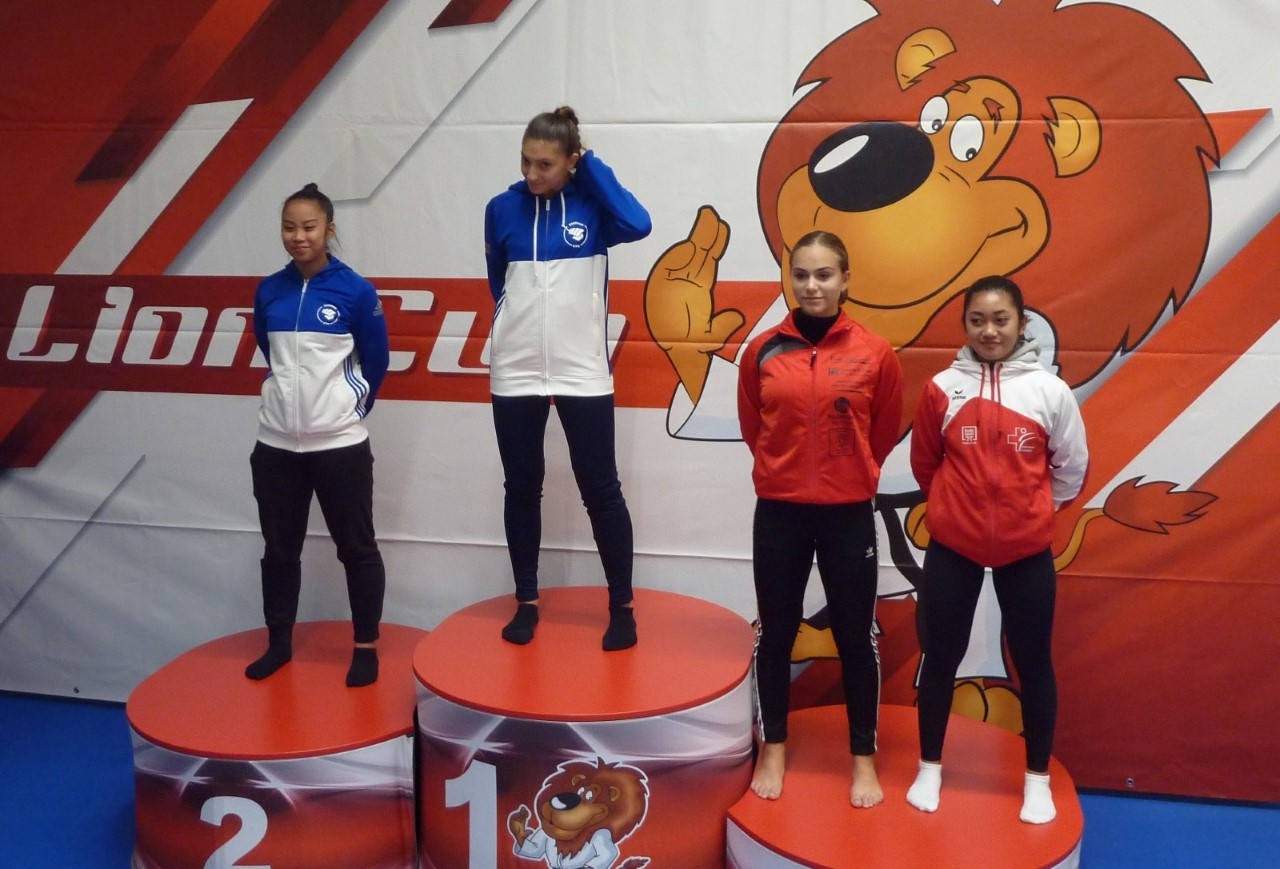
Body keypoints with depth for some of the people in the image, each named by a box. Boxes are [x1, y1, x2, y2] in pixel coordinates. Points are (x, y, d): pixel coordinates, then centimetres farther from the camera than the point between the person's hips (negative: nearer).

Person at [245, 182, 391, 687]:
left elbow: (376, 362, 1)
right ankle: (279, 642, 29)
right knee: (279, 548, 13)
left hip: (339, 443, -4)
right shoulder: (268, 291, 4)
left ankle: (366, 647, 17)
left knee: (356, 547, 5)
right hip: (276, 443, 4)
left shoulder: (356, 291, -7)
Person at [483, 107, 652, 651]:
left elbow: (638, 225, -24)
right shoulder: (502, 208, 3)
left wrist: (590, 166, -14)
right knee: (522, 490, 10)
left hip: (583, 372, -2)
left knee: (601, 491, 2)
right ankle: (526, 602, 25)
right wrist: (521, 325, 11)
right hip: (514, 374, 2)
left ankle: (621, 607, 15)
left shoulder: (591, 205, -3)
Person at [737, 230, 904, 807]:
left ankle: (864, 760, 26)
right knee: (776, 633, 12)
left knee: (855, 636, 9)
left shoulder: (875, 354, -7)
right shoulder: (762, 351, -3)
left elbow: (884, 434, 7)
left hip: (849, 516, -1)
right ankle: (773, 750, 30)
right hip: (778, 513, 1)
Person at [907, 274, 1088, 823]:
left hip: (1027, 551, 0)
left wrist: (1031, 510, 12)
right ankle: (929, 768, 29)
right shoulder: (943, 388, -4)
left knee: (1033, 663, 11)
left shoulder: (1050, 390, -5)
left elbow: (1071, 468, 5)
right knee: (940, 657, 11)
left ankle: (1037, 780, 29)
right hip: (952, 547, 0)